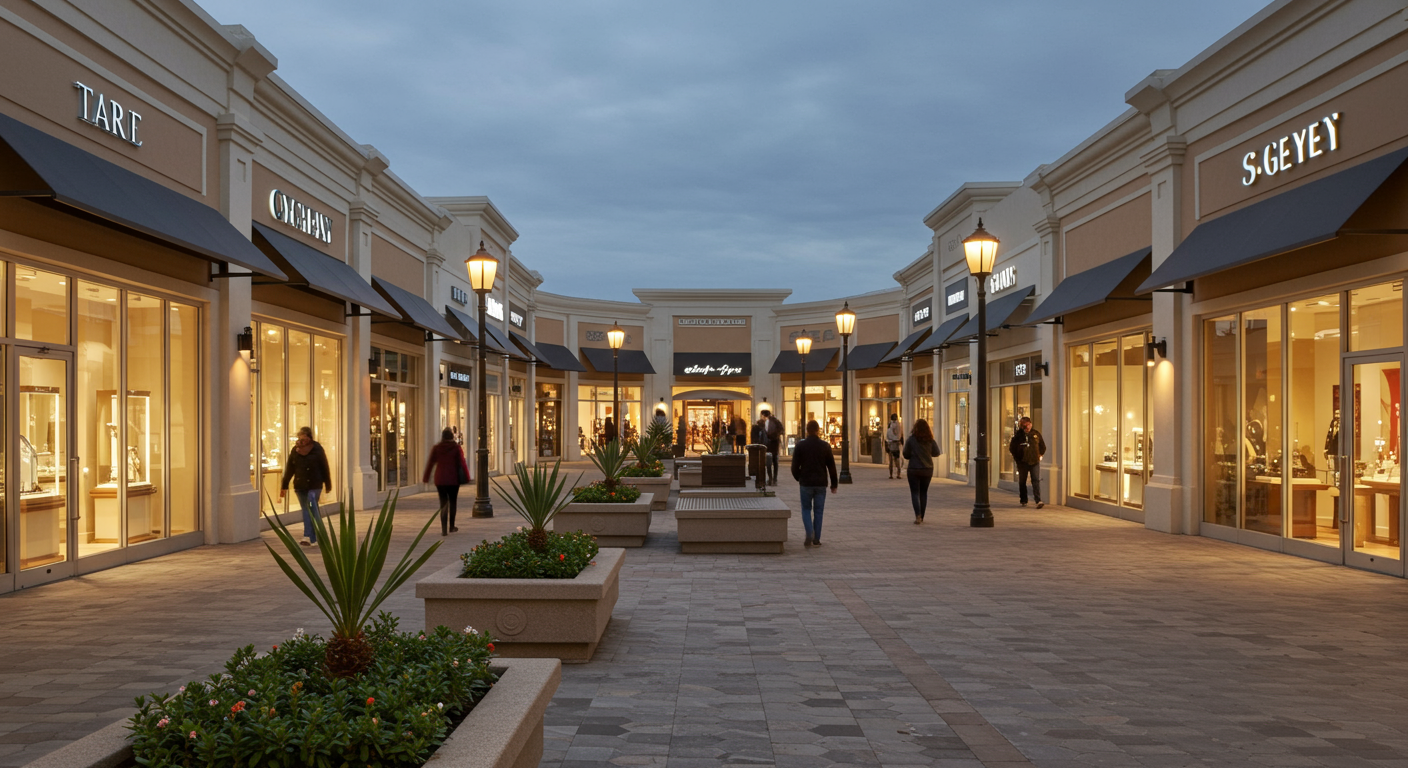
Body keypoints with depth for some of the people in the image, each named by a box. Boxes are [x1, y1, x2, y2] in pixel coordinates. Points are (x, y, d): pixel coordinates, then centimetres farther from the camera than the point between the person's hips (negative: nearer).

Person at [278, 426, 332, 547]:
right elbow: (289, 469, 8)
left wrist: (328, 485, 2)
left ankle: (309, 536, -6)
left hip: (314, 485, -4)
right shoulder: (295, 450, 4)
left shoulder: (317, 450, -5)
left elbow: (325, 468, -1)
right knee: (306, 510, 6)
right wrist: (284, 486, 8)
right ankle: (312, 537, 11)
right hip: (300, 486, 4)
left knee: (311, 507, -11)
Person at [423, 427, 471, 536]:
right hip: (453, 479, -1)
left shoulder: (436, 448, 1)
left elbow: (430, 463, 1)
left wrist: (426, 478, 6)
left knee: (443, 503, 3)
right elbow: (462, 463, -9)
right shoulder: (457, 448, -4)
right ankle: (451, 526, 24)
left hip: (440, 479, 1)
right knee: (453, 502, 16)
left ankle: (444, 529, -8)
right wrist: (466, 477, -5)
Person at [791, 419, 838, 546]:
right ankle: (816, 539, 9)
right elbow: (832, 466, 3)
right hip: (821, 483, 1)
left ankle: (809, 533, -12)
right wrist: (834, 484, 11)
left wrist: (798, 478, 15)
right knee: (818, 511, 9)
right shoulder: (825, 446, 0)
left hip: (806, 483, -1)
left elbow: (795, 466, -3)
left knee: (806, 509, 11)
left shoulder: (800, 445, -4)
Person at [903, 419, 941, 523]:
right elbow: (936, 453, 7)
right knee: (923, 492, 15)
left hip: (914, 469, -3)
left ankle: (918, 515, -19)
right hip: (928, 469, 3)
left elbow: (906, 455, -4)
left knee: (915, 492, 0)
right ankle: (921, 517, 18)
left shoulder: (911, 439, -10)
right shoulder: (930, 440, -3)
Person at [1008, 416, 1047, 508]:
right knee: (1022, 482, 8)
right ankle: (1023, 500, 20)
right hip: (1022, 462, 0)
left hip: (1035, 462, 0)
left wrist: (1039, 455, 8)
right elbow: (1012, 448, 7)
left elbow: (1043, 446, 17)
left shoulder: (1036, 434, 4)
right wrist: (1017, 458, 3)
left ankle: (1038, 500, -16)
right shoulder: (1018, 435, -1)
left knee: (1036, 481, -10)